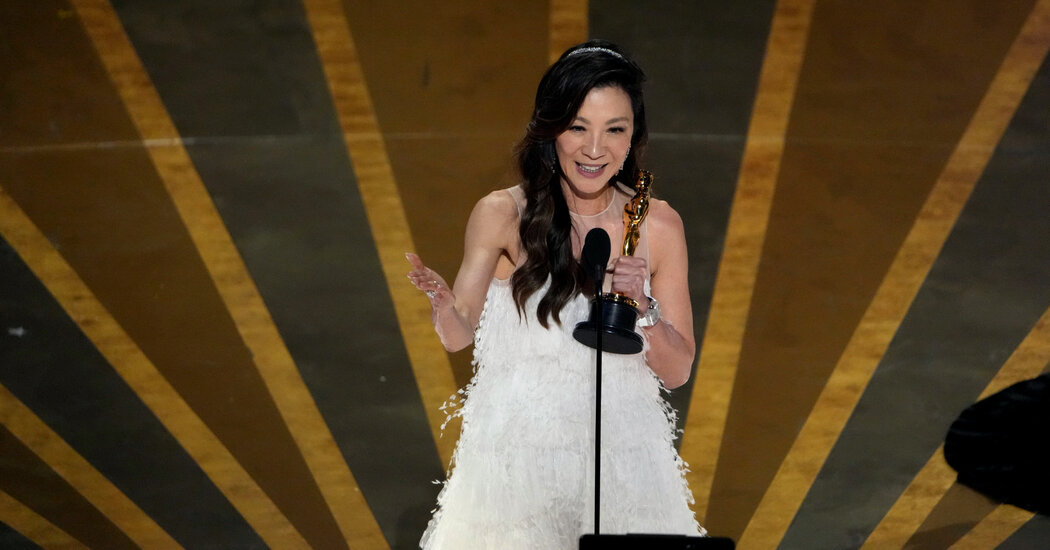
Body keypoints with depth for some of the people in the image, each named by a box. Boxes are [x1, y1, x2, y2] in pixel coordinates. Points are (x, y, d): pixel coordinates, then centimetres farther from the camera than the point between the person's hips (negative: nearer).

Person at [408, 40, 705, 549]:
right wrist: (439, 297, -20)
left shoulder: (658, 225, -3)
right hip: (519, 455, -1)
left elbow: (677, 371, 2)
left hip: (622, 460, 2)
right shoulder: (503, 215, -8)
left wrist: (642, 308, -16)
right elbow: (459, 335, 1)